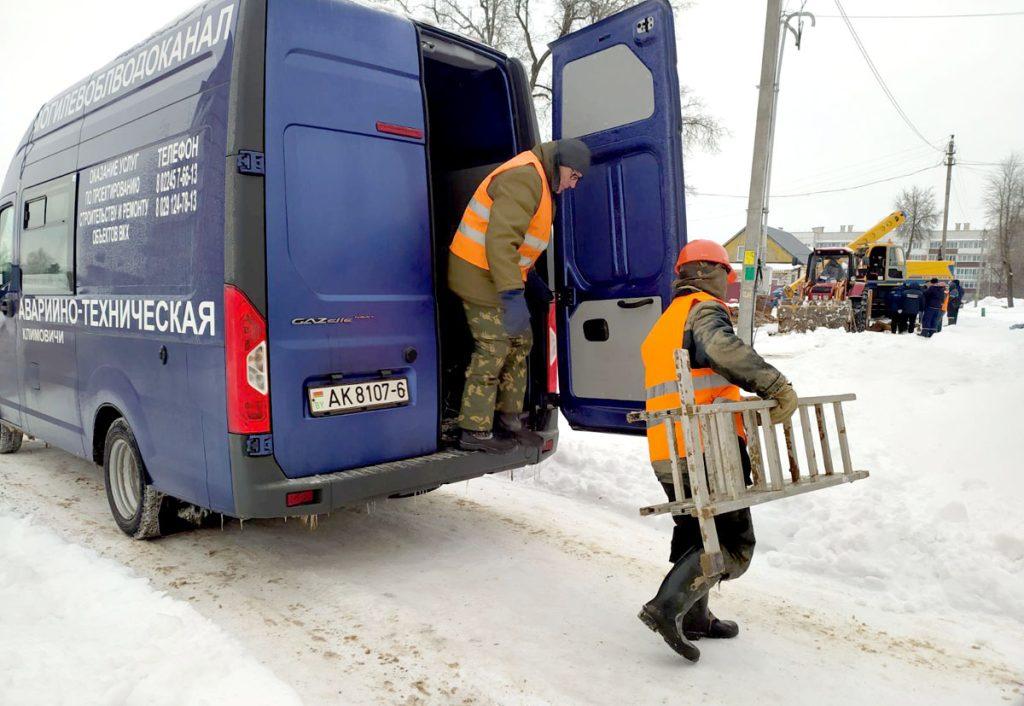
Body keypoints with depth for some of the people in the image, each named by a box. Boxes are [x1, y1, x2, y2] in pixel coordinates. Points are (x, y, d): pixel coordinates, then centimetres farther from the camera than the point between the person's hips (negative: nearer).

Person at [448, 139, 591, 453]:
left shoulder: (539, 182, 15)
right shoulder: (524, 178, -21)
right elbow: (500, 239, -33)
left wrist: (525, 273, 25)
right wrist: (512, 295, -40)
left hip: (504, 277, 11)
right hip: (482, 277, -11)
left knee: (520, 343, 15)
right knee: (493, 351, -6)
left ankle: (508, 418, 26)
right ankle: (475, 431, 4)